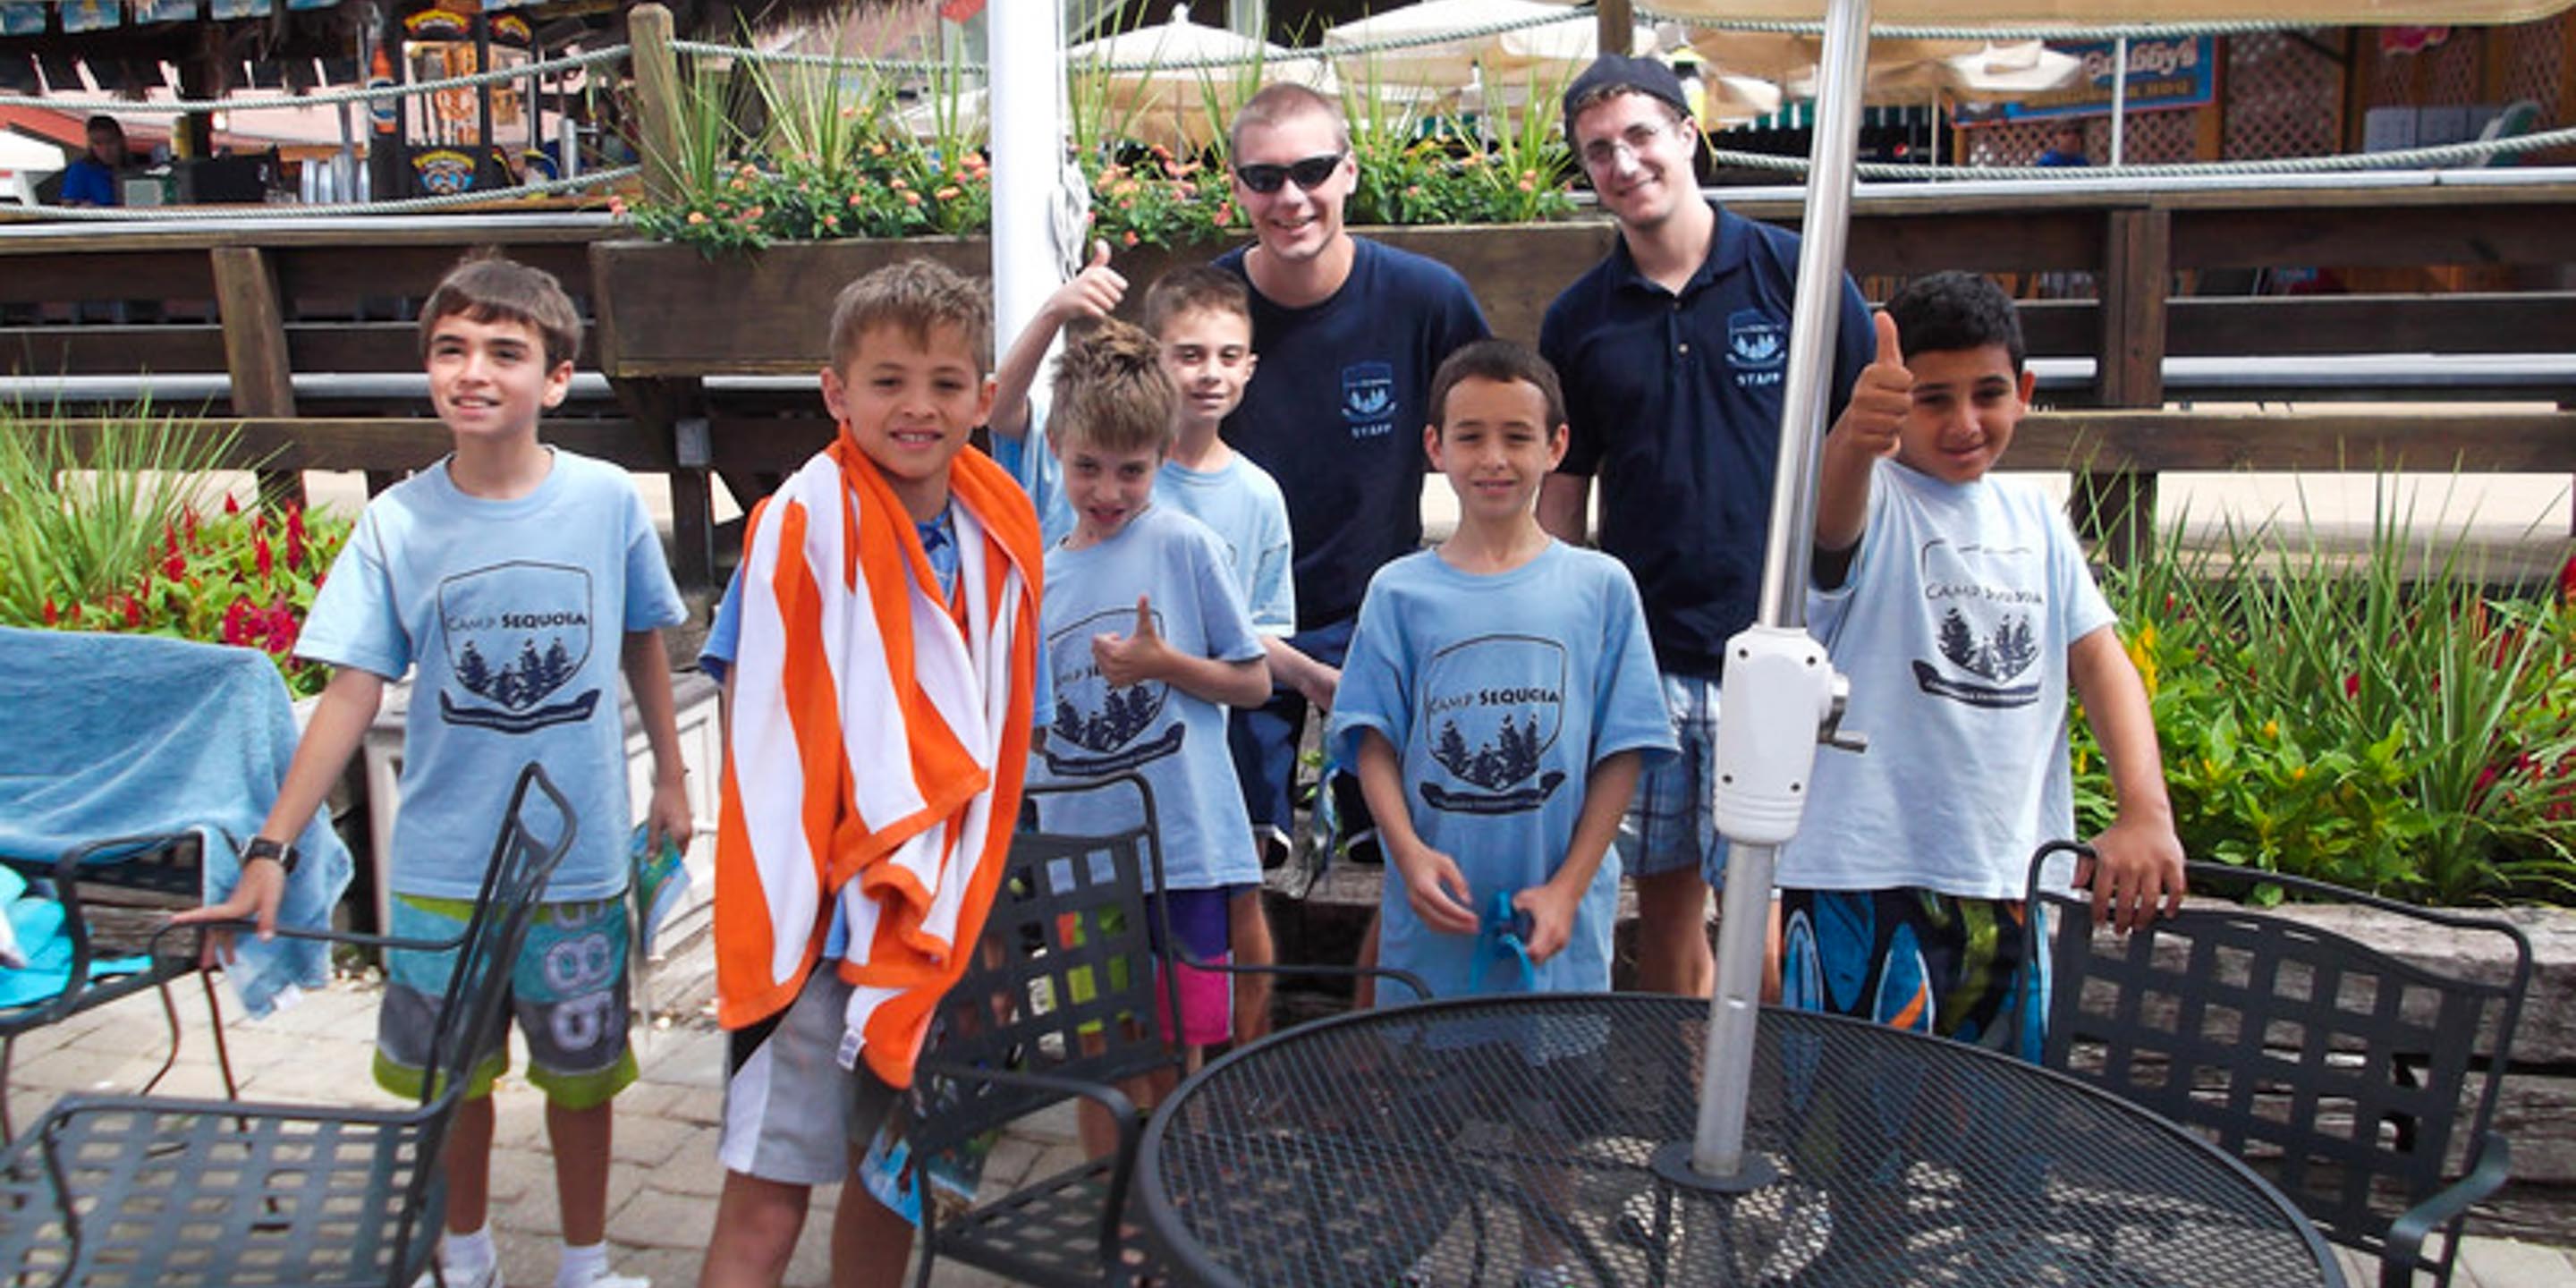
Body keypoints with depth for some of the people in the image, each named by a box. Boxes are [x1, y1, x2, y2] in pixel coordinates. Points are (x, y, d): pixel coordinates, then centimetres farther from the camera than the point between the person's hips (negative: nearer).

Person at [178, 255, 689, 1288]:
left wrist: (670, 777, 12)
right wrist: (271, 848, -12)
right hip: (441, 864, 1)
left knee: (579, 1073, 14)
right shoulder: (397, 523, -8)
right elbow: (354, 693, -7)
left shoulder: (606, 500, -9)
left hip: (580, 858, -1)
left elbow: (642, 641, 6)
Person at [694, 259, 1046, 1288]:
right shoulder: (804, 520, -13)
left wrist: (975, 888, 8)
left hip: (937, 920, 5)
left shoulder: (999, 539, 3)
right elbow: (754, 721, -10)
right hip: (818, 910, -5)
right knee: (765, 1204, -4)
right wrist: (782, 889, -13)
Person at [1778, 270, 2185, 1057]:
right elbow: (1831, 517, -32)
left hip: (2010, 877, 6)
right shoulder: (1872, 500, -8)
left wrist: (2146, 813, -10)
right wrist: (1855, 438, -56)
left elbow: (2099, 660, 5)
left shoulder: (2035, 519, 11)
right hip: (1867, 879, -6)